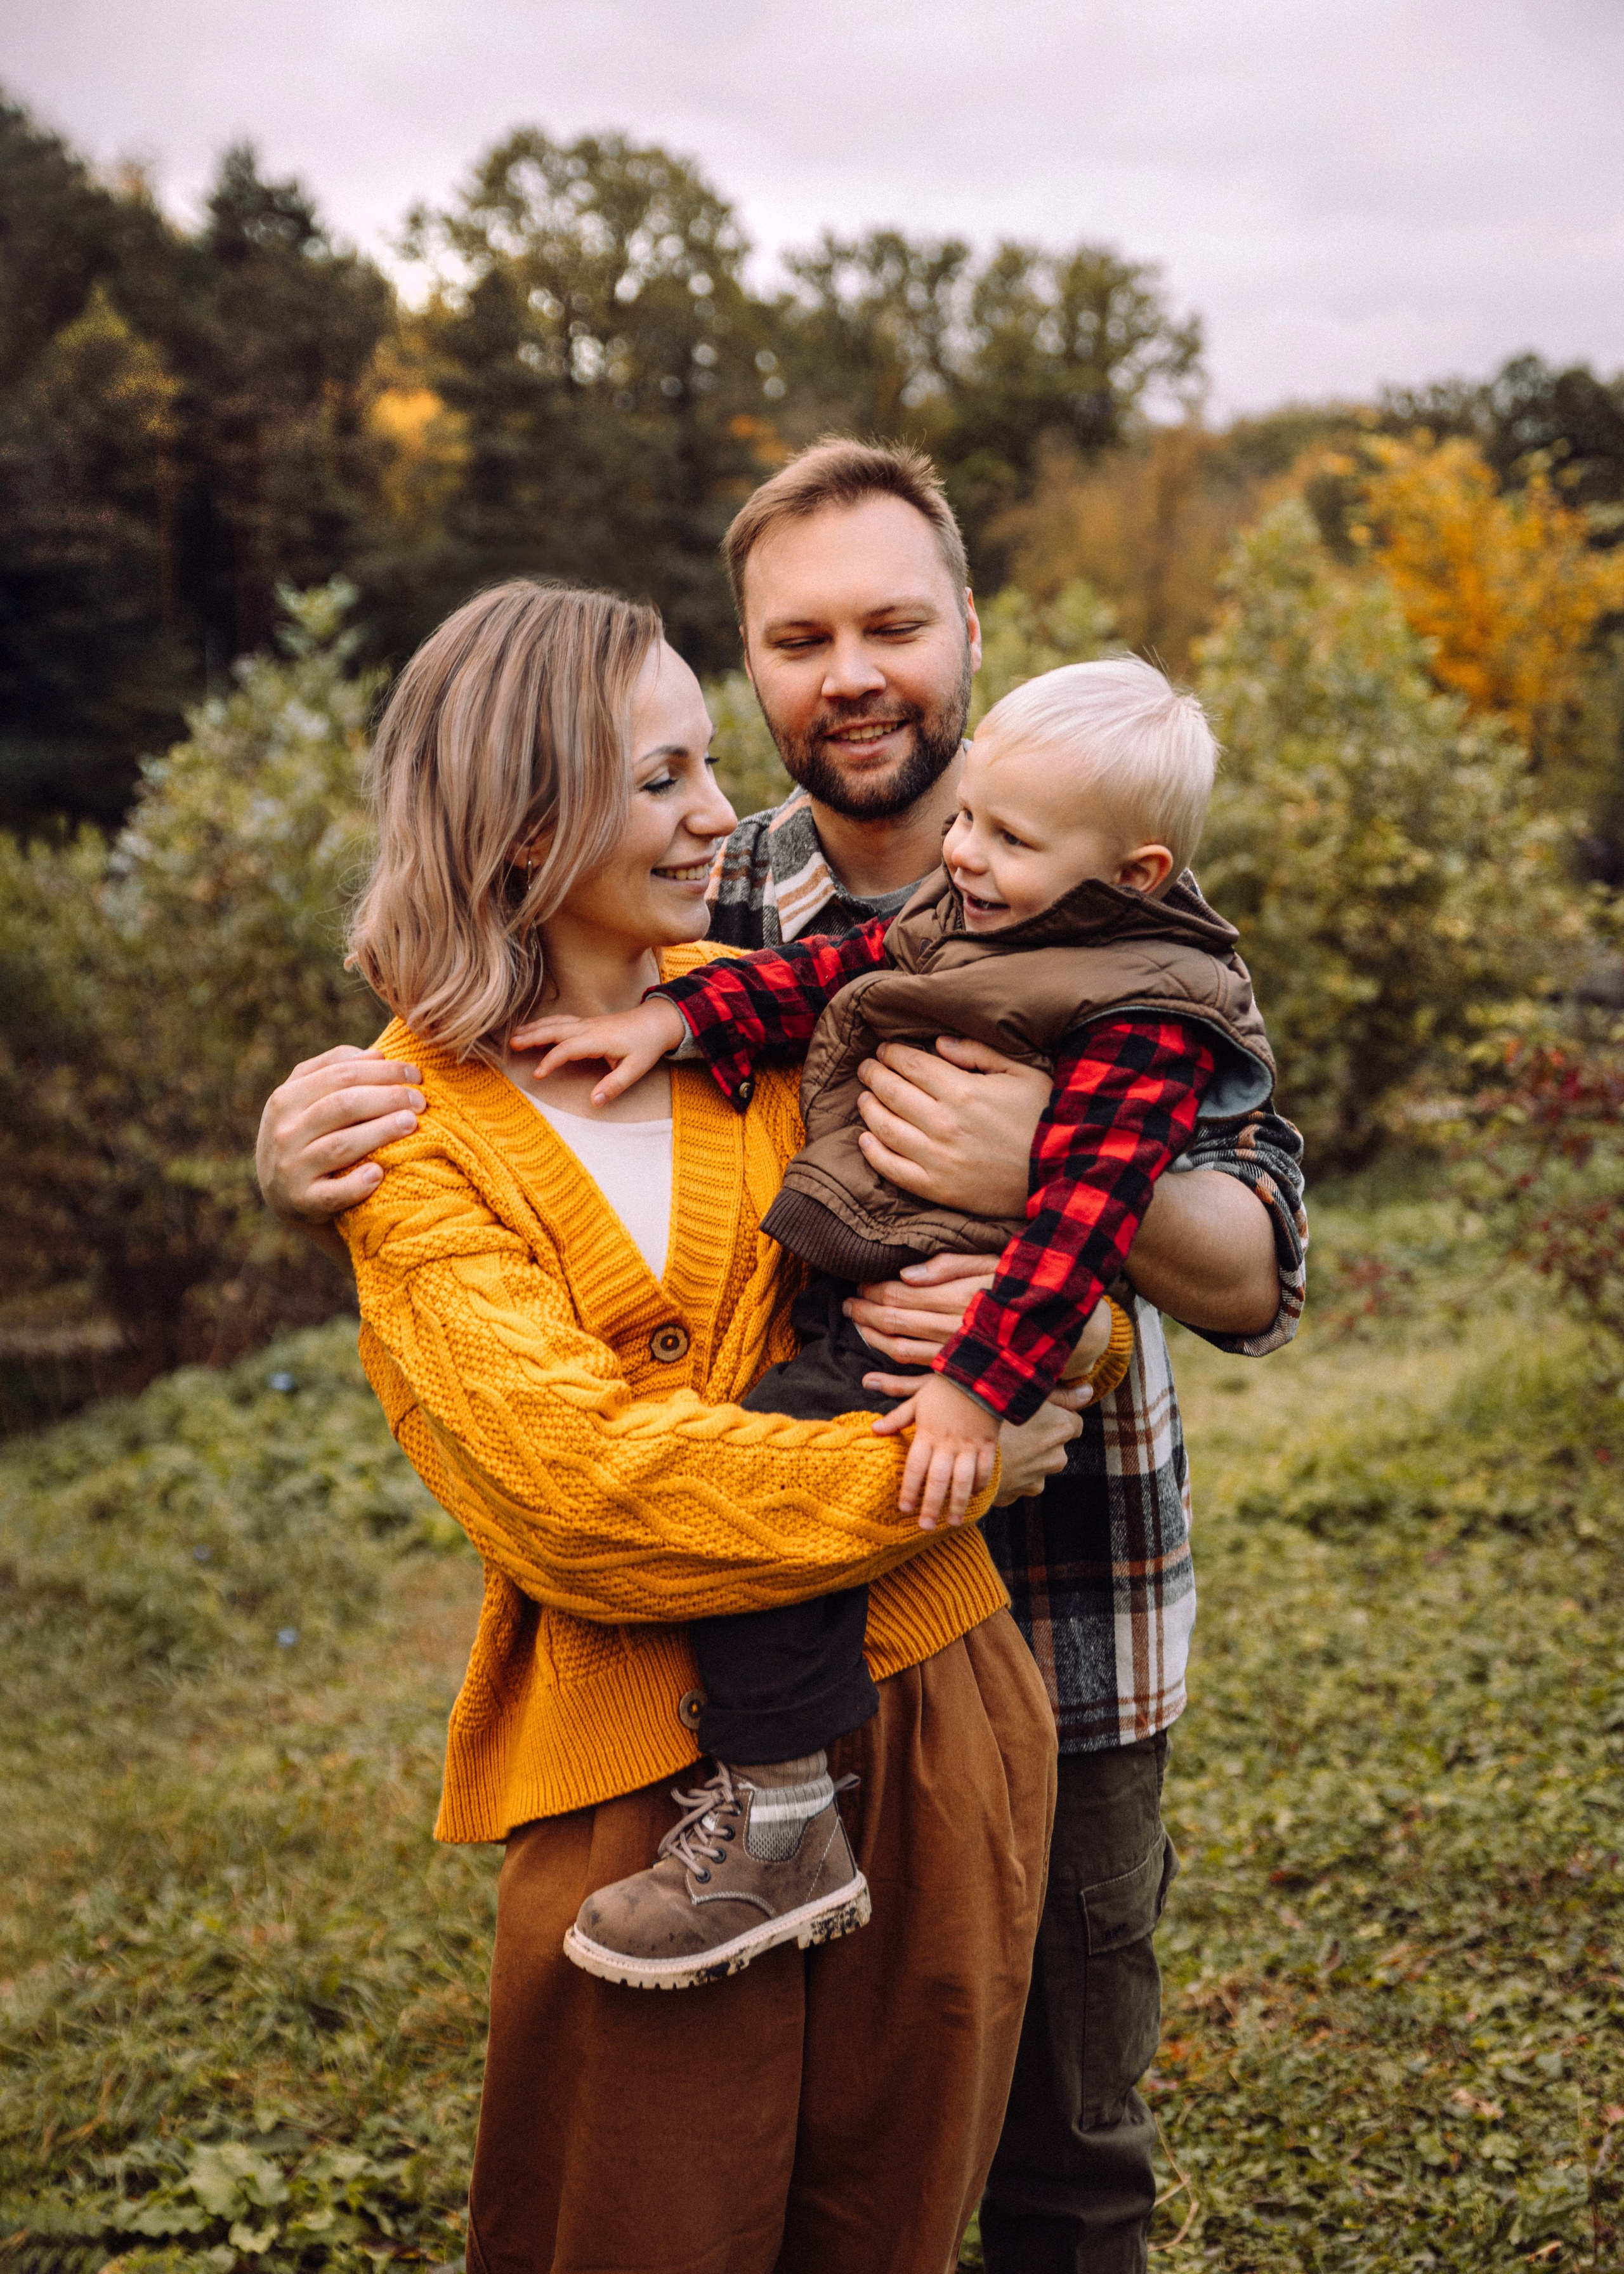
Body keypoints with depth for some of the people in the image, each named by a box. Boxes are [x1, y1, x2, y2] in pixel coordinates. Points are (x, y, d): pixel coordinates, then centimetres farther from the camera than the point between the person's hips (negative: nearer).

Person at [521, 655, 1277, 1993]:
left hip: (937, 1332, -10)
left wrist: (983, 1382, -29)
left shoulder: (1141, 1026, -17)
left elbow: (1081, 1216, -24)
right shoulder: (968, 924, 11)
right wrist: (676, 1015, 0)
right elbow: (828, 975, 13)